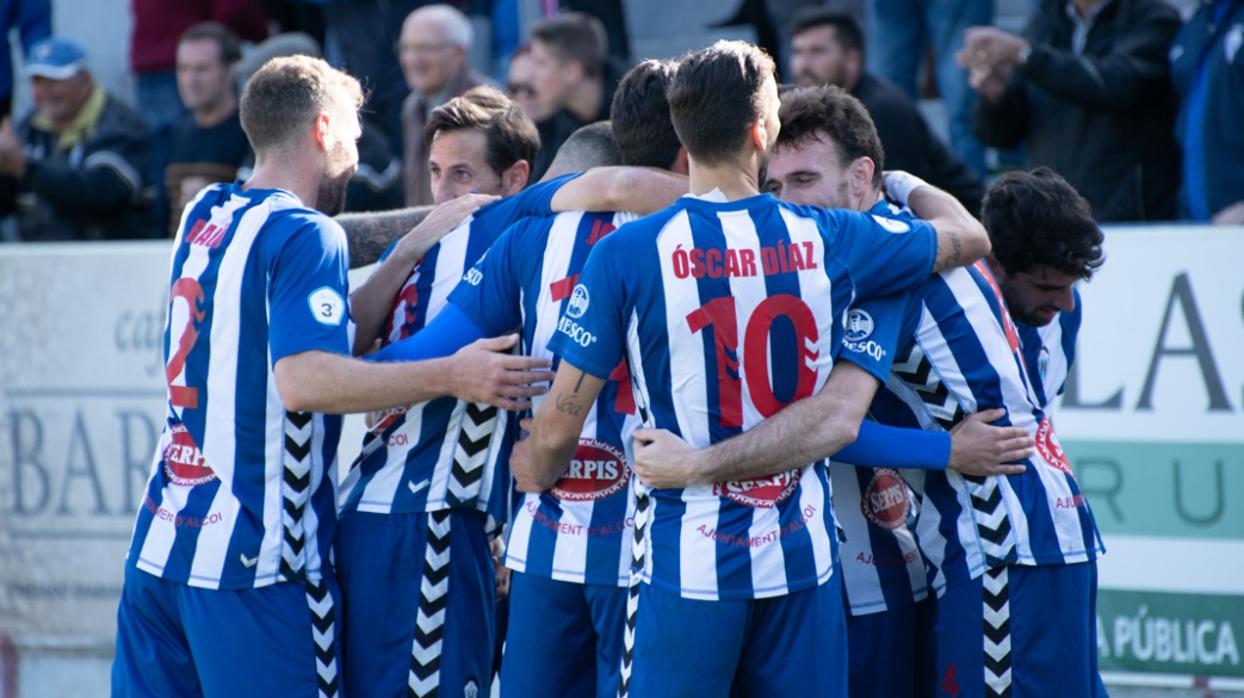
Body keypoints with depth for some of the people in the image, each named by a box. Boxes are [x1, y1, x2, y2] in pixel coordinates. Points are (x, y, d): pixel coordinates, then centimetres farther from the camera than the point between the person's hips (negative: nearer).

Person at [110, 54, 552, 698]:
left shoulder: (204, 216, 13)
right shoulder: (302, 235, -11)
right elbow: (303, 378, -24)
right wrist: (451, 376, -23)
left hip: (160, 542, 8)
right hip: (254, 560, -8)